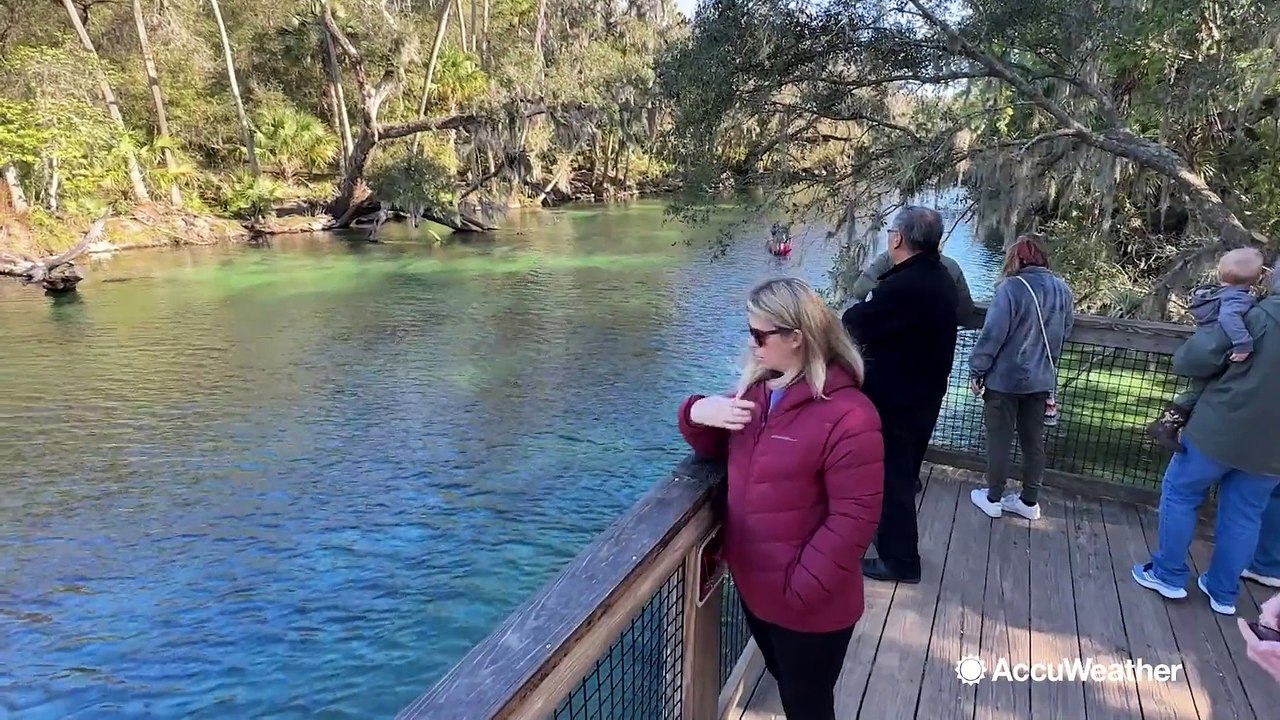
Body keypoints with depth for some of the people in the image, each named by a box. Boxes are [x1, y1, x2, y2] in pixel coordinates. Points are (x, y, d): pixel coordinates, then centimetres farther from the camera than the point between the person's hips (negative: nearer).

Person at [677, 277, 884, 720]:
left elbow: (854, 518, -24)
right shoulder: (756, 388, 0)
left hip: (807, 607, -7)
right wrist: (698, 414, -13)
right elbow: (715, 449, 10)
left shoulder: (846, 415, -25)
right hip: (753, 585, 7)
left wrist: (800, 589, -22)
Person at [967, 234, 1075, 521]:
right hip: (1041, 380, 6)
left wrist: (976, 370, -10)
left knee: (1000, 440, 7)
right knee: (1034, 441, 15)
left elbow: (993, 334, -20)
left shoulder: (1012, 288, -19)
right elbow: (1063, 333, 13)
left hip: (1005, 379, -6)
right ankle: (1030, 501, 26)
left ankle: (993, 498, 18)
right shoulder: (1063, 290, 2)